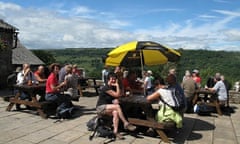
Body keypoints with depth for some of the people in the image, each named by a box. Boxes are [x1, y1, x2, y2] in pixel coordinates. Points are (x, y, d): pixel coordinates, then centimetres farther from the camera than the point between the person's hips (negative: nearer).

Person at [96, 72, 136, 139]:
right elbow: (117, 95, -20)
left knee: (115, 112, -27)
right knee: (117, 106, -29)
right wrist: (117, 85, -15)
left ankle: (115, 131, -31)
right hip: (100, 107, -7)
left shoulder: (113, 87, 8)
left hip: (107, 107, 7)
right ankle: (126, 124, -23)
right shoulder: (106, 88, -17)